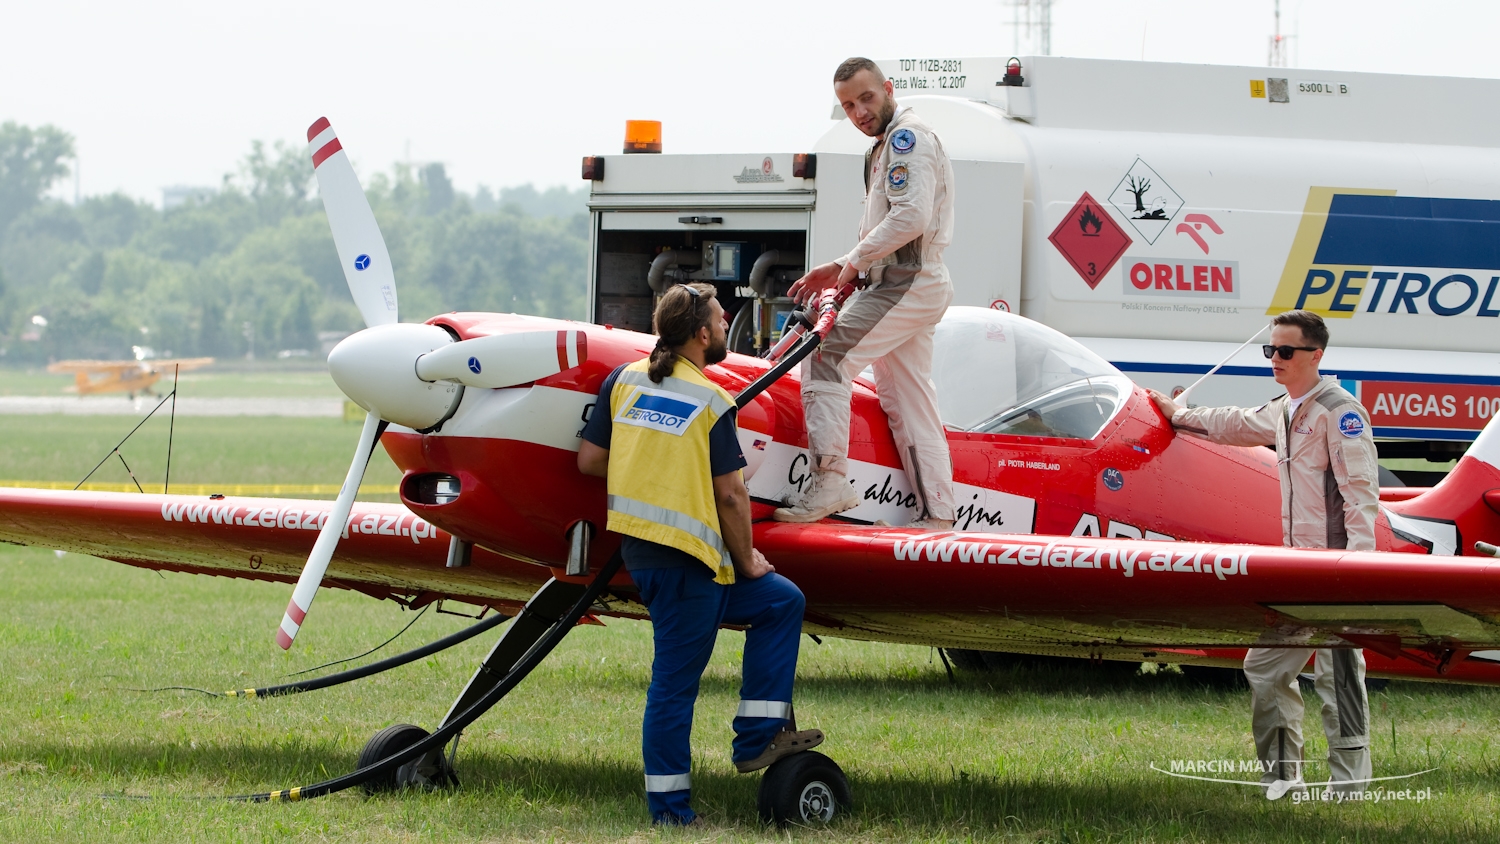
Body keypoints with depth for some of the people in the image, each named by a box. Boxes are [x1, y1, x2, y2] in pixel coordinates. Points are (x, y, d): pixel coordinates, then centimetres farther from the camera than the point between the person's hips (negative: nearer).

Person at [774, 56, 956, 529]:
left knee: (826, 359, -16)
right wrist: (838, 271, 15)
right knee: (906, 401, 11)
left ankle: (830, 480, -22)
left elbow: (911, 217, -23)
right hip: (913, 284, 11)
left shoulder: (907, 136, -10)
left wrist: (855, 261, -13)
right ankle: (937, 515, 11)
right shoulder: (886, 146, 23)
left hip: (907, 284, -11)